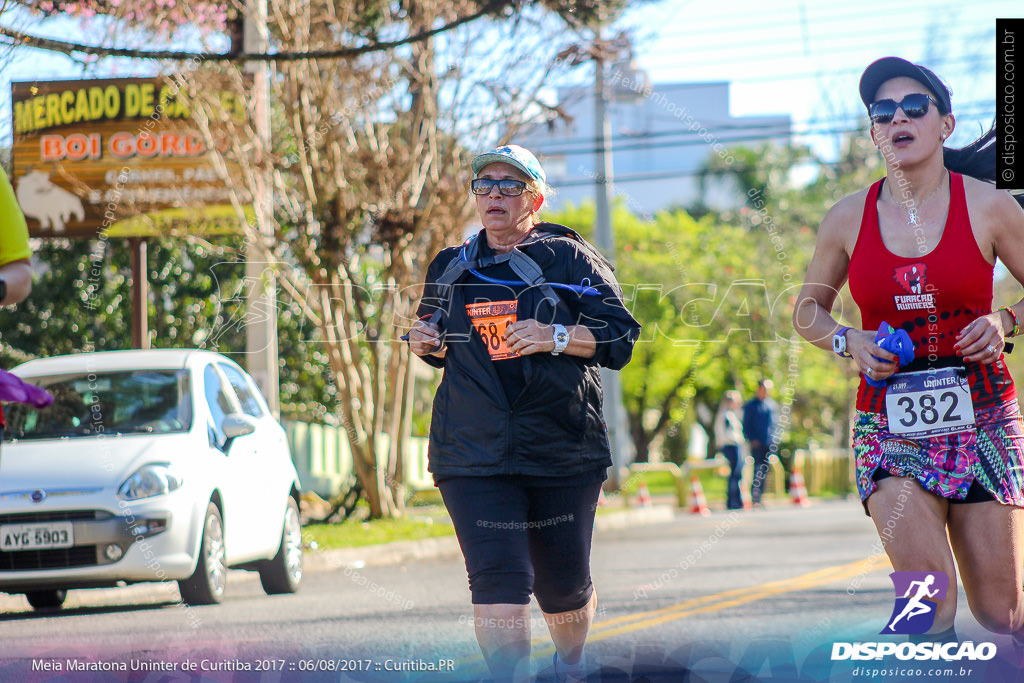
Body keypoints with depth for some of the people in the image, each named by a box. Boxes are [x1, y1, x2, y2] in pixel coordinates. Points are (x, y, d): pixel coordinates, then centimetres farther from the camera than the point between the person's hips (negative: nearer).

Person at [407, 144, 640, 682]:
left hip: (563, 451, -1)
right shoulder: (450, 269, 13)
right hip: (473, 454, 1)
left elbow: (620, 336, -3)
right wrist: (425, 344, 5)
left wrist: (555, 337, -17)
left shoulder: (568, 260, 2)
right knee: (497, 581, -17)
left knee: (563, 586, 11)